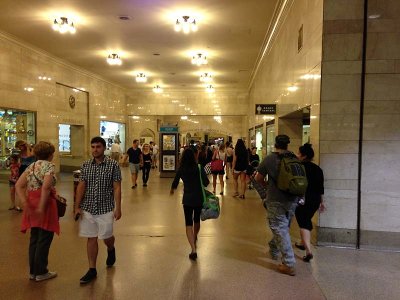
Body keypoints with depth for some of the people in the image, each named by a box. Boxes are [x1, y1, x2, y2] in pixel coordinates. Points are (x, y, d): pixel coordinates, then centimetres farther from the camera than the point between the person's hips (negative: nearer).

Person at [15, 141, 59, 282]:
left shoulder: (31, 166, 13)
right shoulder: (49, 165, -9)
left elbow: (18, 185, 4)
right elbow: (46, 187, -23)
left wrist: (25, 202, -5)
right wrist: (41, 207, -22)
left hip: (32, 203, 8)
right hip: (45, 203, -8)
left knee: (34, 238, 17)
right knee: (44, 239, 5)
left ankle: (33, 271, 27)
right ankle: (41, 272, 15)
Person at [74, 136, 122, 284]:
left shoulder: (113, 165, -7)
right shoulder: (86, 165, 3)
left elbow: (117, 188, -7)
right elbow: (81, 187, 4)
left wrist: (118, 208, -10)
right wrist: (77, 207, 0)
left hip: (105, 208, -2)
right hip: (88, 209, 3)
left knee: (106, 236, 5)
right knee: (91, 238, 8)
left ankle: (111, 250, 41)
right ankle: (92, 270, 20)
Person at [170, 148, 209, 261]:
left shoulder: (181, 169, -3)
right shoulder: (199, 168, -11)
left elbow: (175, 181, 10)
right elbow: (206, 183, -14)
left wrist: (172, 189, 31)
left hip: (187, 199, 0)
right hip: (199, 198, 0)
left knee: (189, 224, 2)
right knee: (196, 220, 23)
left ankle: (193, 250, -8)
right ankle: (194, 240, 46)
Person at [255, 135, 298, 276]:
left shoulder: (269, 159, -9)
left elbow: (258, 178, -2)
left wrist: (265, 184, 18)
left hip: (276, 200, -5)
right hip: (292, 200, 5)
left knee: (280, 229, 1)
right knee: (283, 226, 22)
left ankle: (289, 265, 0)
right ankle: (273, 251, 42)